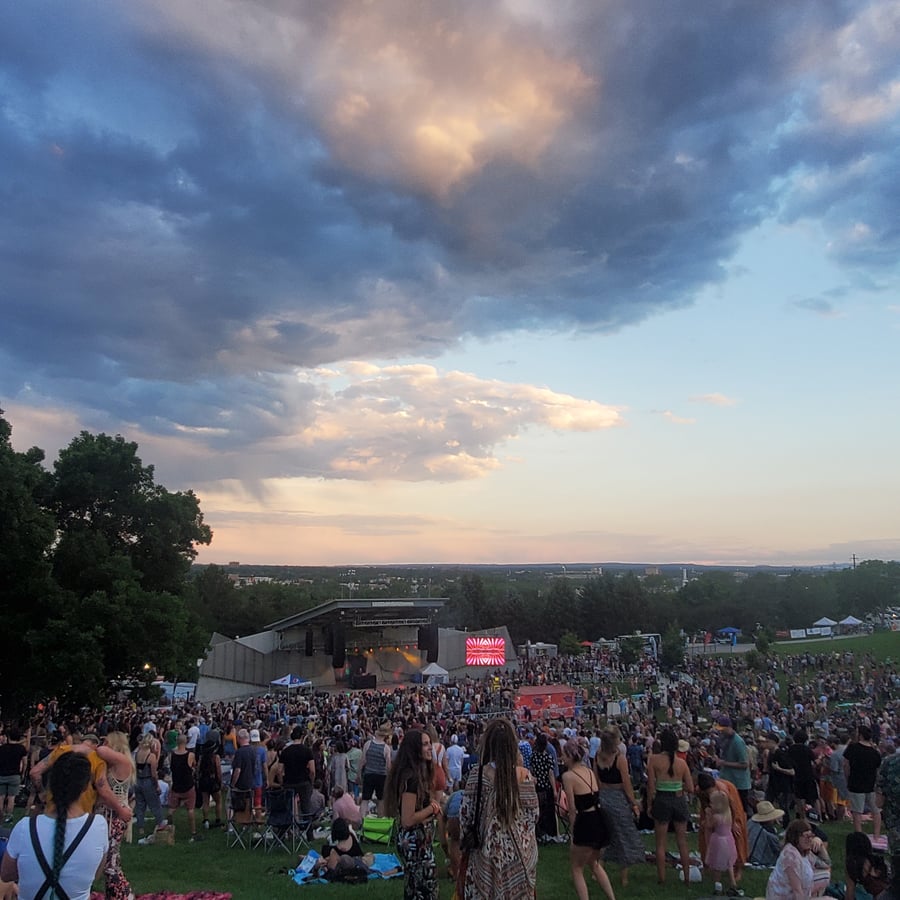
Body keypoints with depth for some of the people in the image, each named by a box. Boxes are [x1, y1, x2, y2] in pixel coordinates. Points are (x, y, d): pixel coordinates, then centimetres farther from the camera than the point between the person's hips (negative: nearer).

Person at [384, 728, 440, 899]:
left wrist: (432, 805, 2)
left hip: (420, 838, 10)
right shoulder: (411, 777, -24)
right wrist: (432, 808, -16)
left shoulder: (418, 772, 6)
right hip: (415, 839, -10)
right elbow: (408, 820, -27)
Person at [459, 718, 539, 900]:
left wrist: (465, 840, 10)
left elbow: (466, 813, -7)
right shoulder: (524, 775, -9)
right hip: (520, 851, 2)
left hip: (489, 851, -2)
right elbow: (534, 814, 0)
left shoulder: (478, 773, -14)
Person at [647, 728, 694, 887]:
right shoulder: (682, 763, -4)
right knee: (682, 842, 15)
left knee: (660, 843, 10)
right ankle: (687, 878, 22)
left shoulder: (654, 760, -10)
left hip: (662, 801, -2)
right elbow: (691, 789, -1)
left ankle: (661, 878, 15)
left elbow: (651, 786, -10)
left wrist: (649, 805, 1)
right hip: (679, 801, 2)